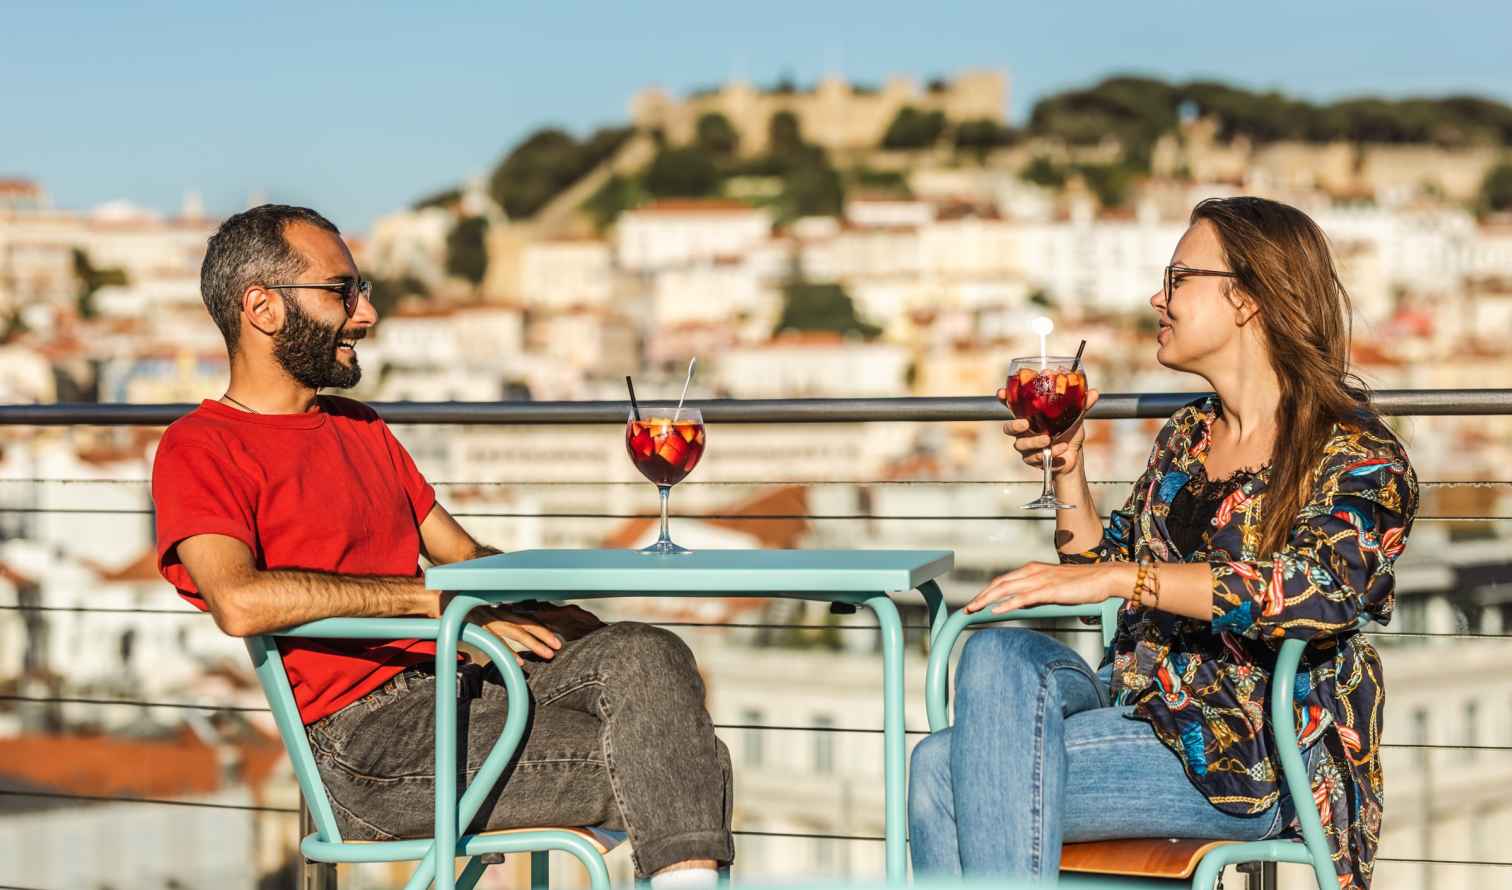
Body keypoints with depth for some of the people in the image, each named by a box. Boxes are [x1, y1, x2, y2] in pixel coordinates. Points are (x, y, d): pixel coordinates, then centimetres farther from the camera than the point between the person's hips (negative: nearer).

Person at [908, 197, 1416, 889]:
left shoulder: (1356, 454, -4)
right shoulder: (1185, 436, 18)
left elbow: (1321, 590, -24)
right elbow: (1103, 564, 25)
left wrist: (1119, 576, -27)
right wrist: (1067, 467, 9)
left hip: (1256, 759, -7)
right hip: (1138, 698, 7)